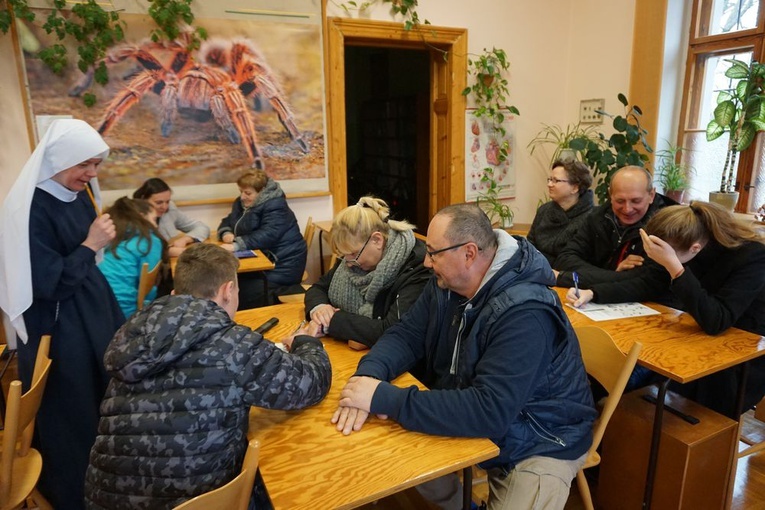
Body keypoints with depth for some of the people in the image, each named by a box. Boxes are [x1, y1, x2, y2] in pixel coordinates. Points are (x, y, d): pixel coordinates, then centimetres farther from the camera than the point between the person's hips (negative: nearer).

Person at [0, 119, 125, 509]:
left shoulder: (80, 195, 4)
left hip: (94, 315, 8)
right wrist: (90, 245, -17)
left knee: (105, 402, 18)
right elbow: (47, 283, -22)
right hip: (58, 329, -8)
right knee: (71, 415, 8)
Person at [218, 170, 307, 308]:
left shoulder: (275, 206, -15)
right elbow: (227, 222, 17)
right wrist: (226, 233, -8)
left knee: (243, 291, -24)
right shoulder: (242, 203, 10)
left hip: (282, 264, -8)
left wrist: (236, 246, -35)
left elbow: (267, 235, -27)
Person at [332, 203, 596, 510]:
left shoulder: (524, 313, -31)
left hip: (538, 446, -7)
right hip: (473, 423, 7)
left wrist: (385, 399, -37)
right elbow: (406, 335, -6)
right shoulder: (446, 284, -6)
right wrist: (369, 374, -27)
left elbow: (489, 411, -37)